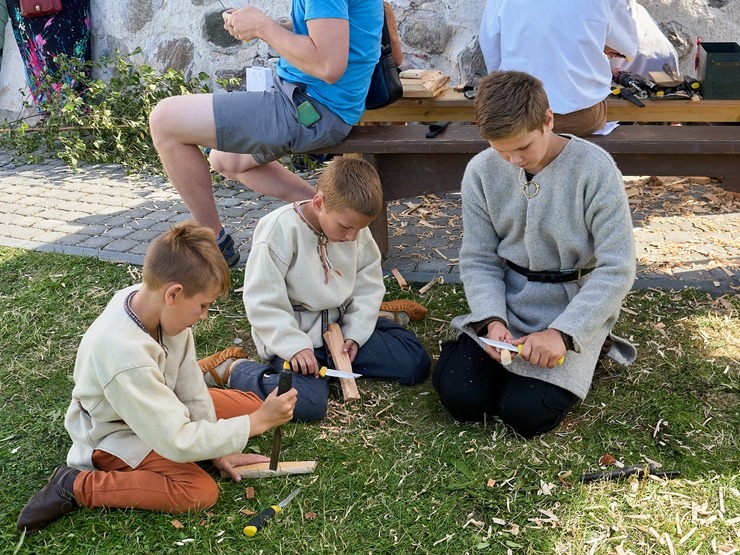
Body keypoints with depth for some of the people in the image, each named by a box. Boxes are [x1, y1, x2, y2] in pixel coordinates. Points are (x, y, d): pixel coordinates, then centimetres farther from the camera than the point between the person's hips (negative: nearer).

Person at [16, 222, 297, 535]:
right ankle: (74, 486, -12)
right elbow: (178, 442, -33)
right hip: (116, 434, -7)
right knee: (201, 492, -25)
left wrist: (217, 448, -6)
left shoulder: (156, 305, -19)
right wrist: (258, 422, -28)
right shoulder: (125, 355, -40)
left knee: (251, 404, 3)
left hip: (159, 407, 8)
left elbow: (190, 387, -8)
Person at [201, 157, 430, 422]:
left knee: (416, 363, -2)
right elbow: (263, 301, -20)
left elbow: (368, 285, 5)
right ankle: (235, 371, -3)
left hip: (341, 324, 6)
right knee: (307, 404, -31)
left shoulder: (356, 229, -3)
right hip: (293, 334, -6)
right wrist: (295, 347, -25)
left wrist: (355, 332, -8)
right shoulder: (280, 229, -21)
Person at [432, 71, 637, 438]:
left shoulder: (593, 168, -18)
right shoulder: (481, 172, -7)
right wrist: (492, 320, -19)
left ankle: (582, 349, 11)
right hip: (507, 303, 3)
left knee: (525, 414, -16)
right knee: (460, 398, -13)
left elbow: (616, 269, -16)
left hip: (573, 307, -3)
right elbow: (478, 260, -2)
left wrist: (562, 332, -25)